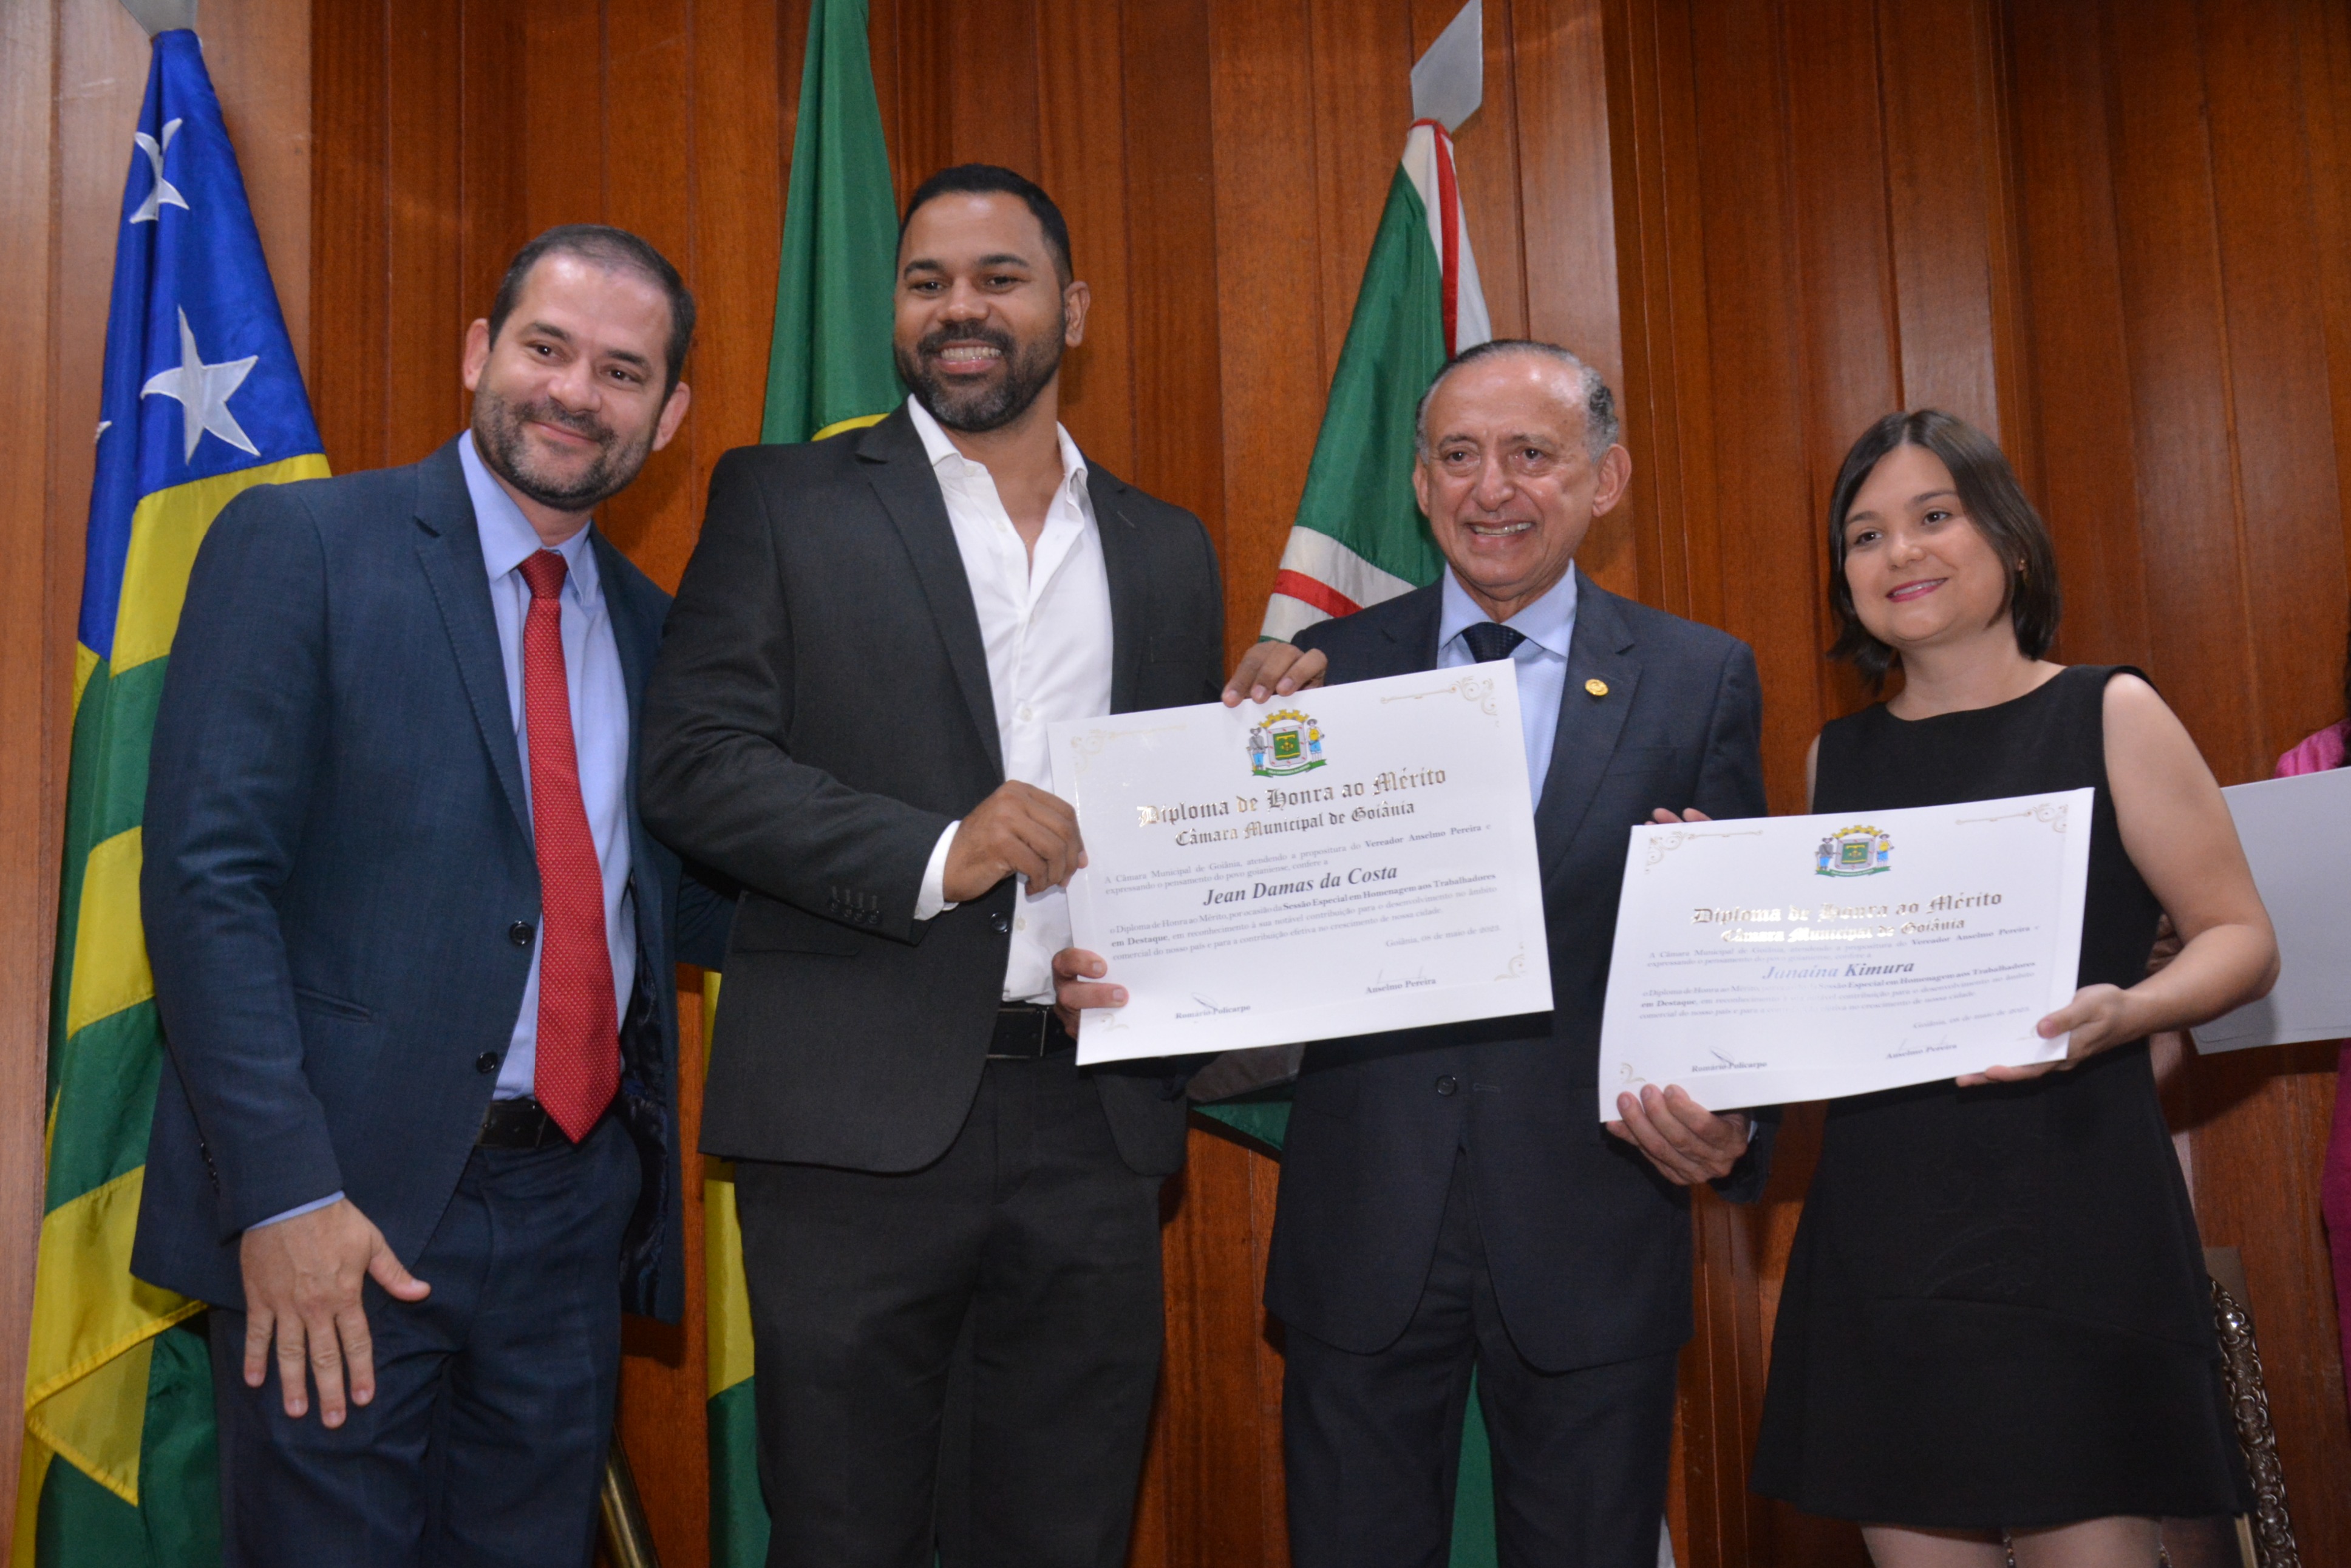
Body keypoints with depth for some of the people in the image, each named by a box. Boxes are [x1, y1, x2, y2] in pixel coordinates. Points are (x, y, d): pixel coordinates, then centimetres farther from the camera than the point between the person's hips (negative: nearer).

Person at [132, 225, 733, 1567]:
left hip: (577, 1202, 5)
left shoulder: (646, 622, 12)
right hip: (349, 1204, -5)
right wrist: (282, 1192, -18)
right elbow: (205, 877, -12)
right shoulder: (299, 545, -5)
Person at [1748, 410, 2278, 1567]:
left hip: (2066, 1208, -4)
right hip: (1880, 1223, 4)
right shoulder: (1839, 757, 13)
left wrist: (2119, 1015, -19)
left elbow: (2241, 938, -1)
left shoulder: (2109, 714, 1)